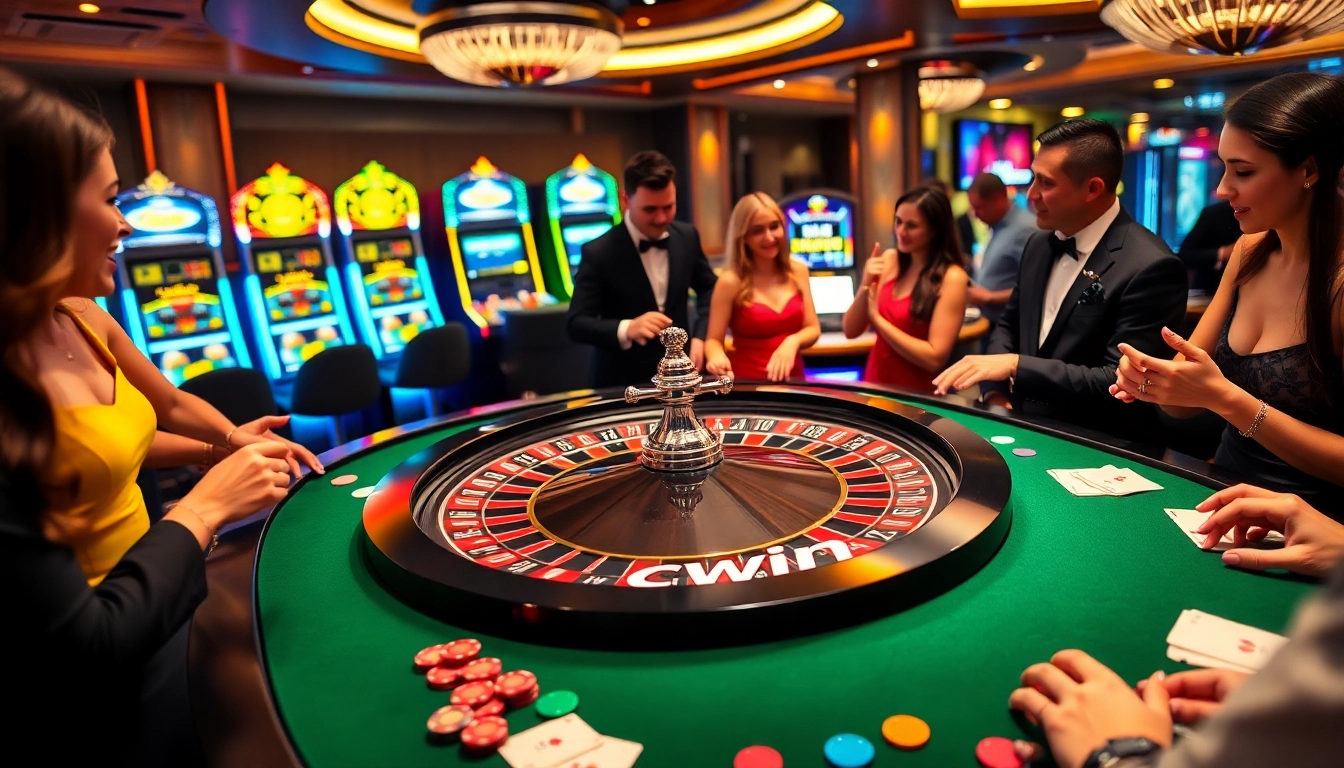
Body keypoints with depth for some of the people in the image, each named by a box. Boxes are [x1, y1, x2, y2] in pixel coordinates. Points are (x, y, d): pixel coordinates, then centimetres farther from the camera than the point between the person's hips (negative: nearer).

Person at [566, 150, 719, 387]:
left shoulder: (687, 236, -3)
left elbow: (708, 288, 12)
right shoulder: (599, 252, -17)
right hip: (623, 383, -4)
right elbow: (576, 324, -18)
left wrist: (701, 335, -3)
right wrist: (627, 329, -34)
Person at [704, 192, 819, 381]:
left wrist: (793, 341, -11)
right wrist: (717, 357, -24)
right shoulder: (731, 281, -7)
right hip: (747, 384, -4)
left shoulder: (798, 271, 5)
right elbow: (714, 339, -3)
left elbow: (813, 329, 8)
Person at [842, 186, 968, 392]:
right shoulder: (889, 260, 4)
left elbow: (935, 359, -17)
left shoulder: (952, 278, -12)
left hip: (917, 396, -4)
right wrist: (865, 286, -11)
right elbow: (851, 331, 4)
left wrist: (876, 318, -13)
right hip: (876, 387, 4)